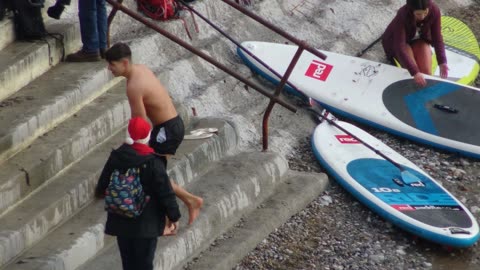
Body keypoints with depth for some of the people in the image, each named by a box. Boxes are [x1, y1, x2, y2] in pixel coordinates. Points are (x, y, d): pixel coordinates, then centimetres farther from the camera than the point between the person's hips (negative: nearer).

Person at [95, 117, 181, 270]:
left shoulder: (116, 157, -4)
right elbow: (165, 192, -14)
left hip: (121, 220, 5)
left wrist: (99, 192, 34)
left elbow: (104, 182, 10)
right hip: (147, 222, -5)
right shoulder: (153, 162, -17)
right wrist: (173, 216, -3)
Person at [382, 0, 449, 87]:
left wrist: (442, 62, -32)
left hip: (419, 39, 3)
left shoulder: (434, 10, -29)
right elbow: (400, 46, -41)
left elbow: (437, 37, -19)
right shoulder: (402, 16, -39)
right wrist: (415, 72, -50)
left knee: (427, 73, -14)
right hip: (397, 41, -3)